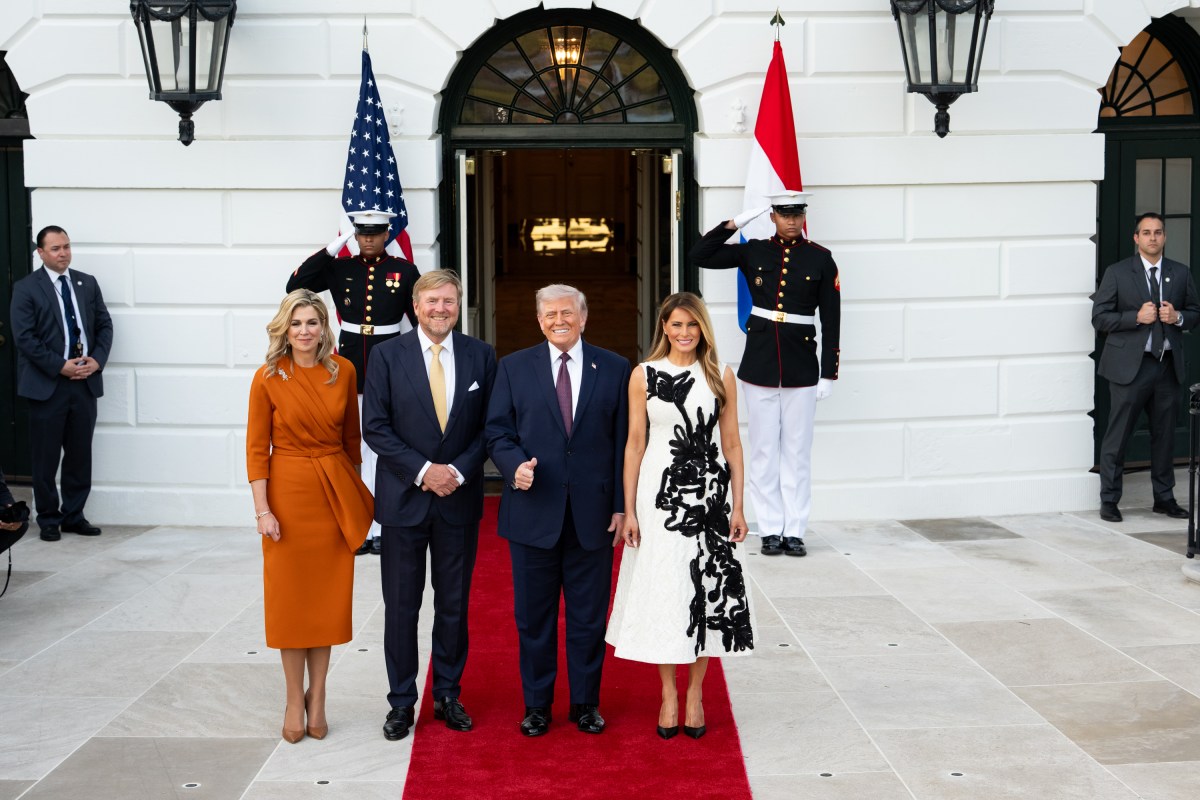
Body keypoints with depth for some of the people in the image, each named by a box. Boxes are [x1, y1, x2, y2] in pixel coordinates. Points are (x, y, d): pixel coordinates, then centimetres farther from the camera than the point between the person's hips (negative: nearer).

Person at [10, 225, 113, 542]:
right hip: (47, 384, -4)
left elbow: (104, 325, 10)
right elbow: (24, 337, -9)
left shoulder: (87, 283, 10)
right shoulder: (26, 288, -3)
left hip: (85, 382, 4)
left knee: (80, 454, 9)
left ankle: (74, 516, 20)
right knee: (46, 457, 4)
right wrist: (61, 366, -15)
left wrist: (97, 359, -6)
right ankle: (48, 519, 15)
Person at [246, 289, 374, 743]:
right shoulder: (268, 378, -7)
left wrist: (353, 491, 11)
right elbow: (256, 448, -5)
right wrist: (262, 510, -10)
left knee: (329, 595, 7)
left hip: (335, 492, 3)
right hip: (288, 489, -2)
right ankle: (295, 700, 18)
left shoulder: (343, 372, 1)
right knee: (290, 596, 5)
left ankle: (317, 697, 20)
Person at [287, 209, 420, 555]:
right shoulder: (339, 268, 5)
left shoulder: (405, 271, 1)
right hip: (350, 367, 2)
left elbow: (421, 319, 5)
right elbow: (295, 286, -5)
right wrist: (333, 247, -9)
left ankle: (383, 527, 10)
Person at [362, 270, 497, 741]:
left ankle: (448, 695, 24)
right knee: (401, 605, 5)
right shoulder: (388, 356, -2)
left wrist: (459, 470, -11)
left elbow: (489, 426, 3)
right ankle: (401, 701, 18)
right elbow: (375, 426, -5)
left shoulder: (481, 356, 3)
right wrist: (423, 471, -14)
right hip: (404, 498, -1)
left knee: (454, 604, 10)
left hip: (460, 499, 2)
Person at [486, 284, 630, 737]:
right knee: (533, 614, 9)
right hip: (533, 511, 0)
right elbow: (497, 432, 4)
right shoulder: (514, 368, 5)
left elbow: (624, 442, 3)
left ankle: (585, 703, 23)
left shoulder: (614, 370, 4)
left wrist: (621, 506, -1)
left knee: (589, 615, 9)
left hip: (593, 513, 0)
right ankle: (536, 704, 22)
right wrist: (515, 465, -17)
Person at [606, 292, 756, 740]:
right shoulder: (644, 376, 2)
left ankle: (695, 693, 20)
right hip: (660, 495, 0)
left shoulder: (721, 377, 3)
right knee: (662, 591, 4)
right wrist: (629, 510, -1)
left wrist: (737, 507, 0)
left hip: (709, 495, 1)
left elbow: (732, 444, 4)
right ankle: (668, 694, 19)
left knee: (707, 590, 5)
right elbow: (634, 445, 2)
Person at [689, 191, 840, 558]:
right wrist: (734, 223, -5)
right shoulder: (753, 252, 5)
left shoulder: (821, 259, 1)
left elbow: (831, 320, 1)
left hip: (801, 367, -1)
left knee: (797, 451, 5)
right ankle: (771, 531, 13)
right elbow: (699, 255, 2)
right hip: (759, 365, 1)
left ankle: (795, 530, 12)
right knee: (763, 450, 5)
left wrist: (828, 373, -2)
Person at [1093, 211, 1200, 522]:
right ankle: (1109, 501, 7)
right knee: (1117, 436, -1)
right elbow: (1099, 318, -4)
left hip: (1168, 365, 4)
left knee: (1165, 435, 10)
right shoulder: (1117, 273, 0)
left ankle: (1164, 497, 22)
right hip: (1130, 365, -4)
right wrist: (1137, 317, -16)